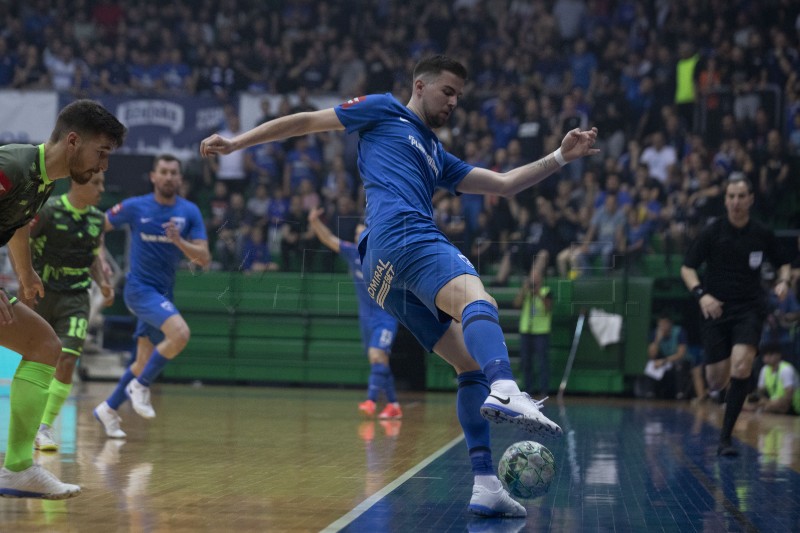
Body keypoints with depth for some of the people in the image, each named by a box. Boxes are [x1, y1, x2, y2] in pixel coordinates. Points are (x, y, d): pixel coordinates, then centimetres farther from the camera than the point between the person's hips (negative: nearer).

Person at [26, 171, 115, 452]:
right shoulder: (48, 210, -11)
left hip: (75, 298, 3)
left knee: (66, 361, -13)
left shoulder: (97, 218, 6)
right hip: (41, 294, -3)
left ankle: (45, 426, -6)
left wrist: (102, 283, 3)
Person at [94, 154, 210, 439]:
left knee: (145, 362, 9)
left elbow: (204, 258, -7)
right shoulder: (135, 207, -6)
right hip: (140, 287, -5)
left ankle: (108, 409, 28)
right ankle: (140, 385, -11)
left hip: (163, 293, 5)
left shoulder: (190, 212, 0)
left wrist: (179, 242, -23)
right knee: (180, 333, -28)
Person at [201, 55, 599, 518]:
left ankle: (486, 485, -7)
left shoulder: (438, 158, 38)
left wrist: (562, 157, 26)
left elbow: (504, 184, 34)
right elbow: (306, 121, 20)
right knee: (477, 300, -35)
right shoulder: (384, 111, 19)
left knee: (472, 363, 0)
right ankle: (506, 391, -65)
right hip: (402, 235, -9)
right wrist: (236, 143, 15)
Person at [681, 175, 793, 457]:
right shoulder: (712, 232, -3)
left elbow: (783, 263, 17)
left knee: (741, 365, -22)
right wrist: (701, 294, -19)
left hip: (749, 309, 0)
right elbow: (687, 268, -1)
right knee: (716, 381, 1)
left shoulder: (762, 234, 1)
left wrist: (783, 281, -5)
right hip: (716, 309, 0)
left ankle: (725, 438, -16)